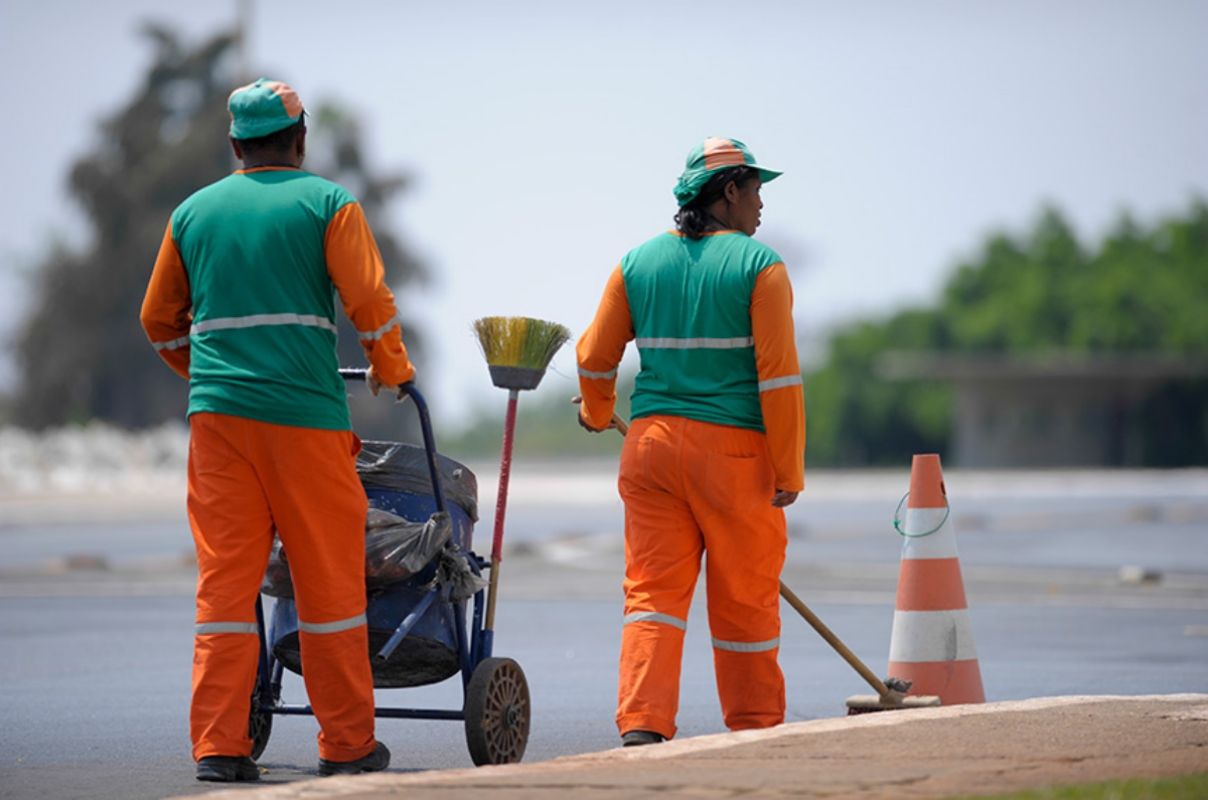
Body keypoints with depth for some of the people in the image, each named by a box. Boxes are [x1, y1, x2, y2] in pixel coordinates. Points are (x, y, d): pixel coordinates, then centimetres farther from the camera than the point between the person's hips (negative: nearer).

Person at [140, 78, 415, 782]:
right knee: (330, 582, 5)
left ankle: (220, 745, -2)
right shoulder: (327, 203, 1)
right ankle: (348, 745, 10)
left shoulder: (193, 213, 14)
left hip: (217, 413, 4)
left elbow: (160, 319, 21)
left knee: (225, 581, 3)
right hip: (305, 413, -4)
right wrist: (392, 372, 12)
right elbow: (371, 302, -5)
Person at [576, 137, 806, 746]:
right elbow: (778, 374, -10)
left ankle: (642, 725, -11)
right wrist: (789, 469, -6)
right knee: (745, 599, 8)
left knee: (653, 589, 3)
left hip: (653, 444, 4)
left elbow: (595, 357, 11)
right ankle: (756, 727, 20)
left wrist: (597, 414, 32)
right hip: (735, 449, -3)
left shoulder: (638, 263, 7)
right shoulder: (759, 264, -6)